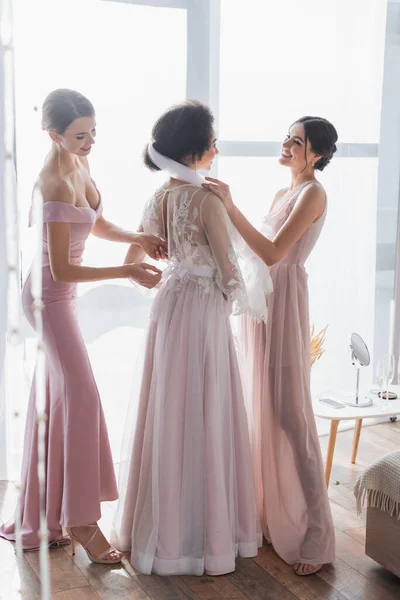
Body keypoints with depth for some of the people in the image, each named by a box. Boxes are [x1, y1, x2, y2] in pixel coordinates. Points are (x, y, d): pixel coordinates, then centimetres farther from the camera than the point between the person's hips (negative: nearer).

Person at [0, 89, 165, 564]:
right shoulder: (54, 185, -24)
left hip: (55, 296, 9)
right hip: (49, 296, -9)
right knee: (81, 396, -8)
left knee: (53, 402, 12)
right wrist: (128, 272, -19)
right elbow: (62, 270, -23)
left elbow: (98, 225, 15)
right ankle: (81, 520, 3)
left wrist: (139, 238, -2)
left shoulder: (79, 165, 2)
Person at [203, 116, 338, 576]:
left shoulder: (313, 194, -10)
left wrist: (230, 206, -23)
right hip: (259, 298, 9)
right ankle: (269, 511, 23)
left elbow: (273, 253, -21)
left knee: (288, 413, -9)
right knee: (261, 408, 11)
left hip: (284, 302, -8)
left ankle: (314, 535, -2)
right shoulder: (282, 193, 17)